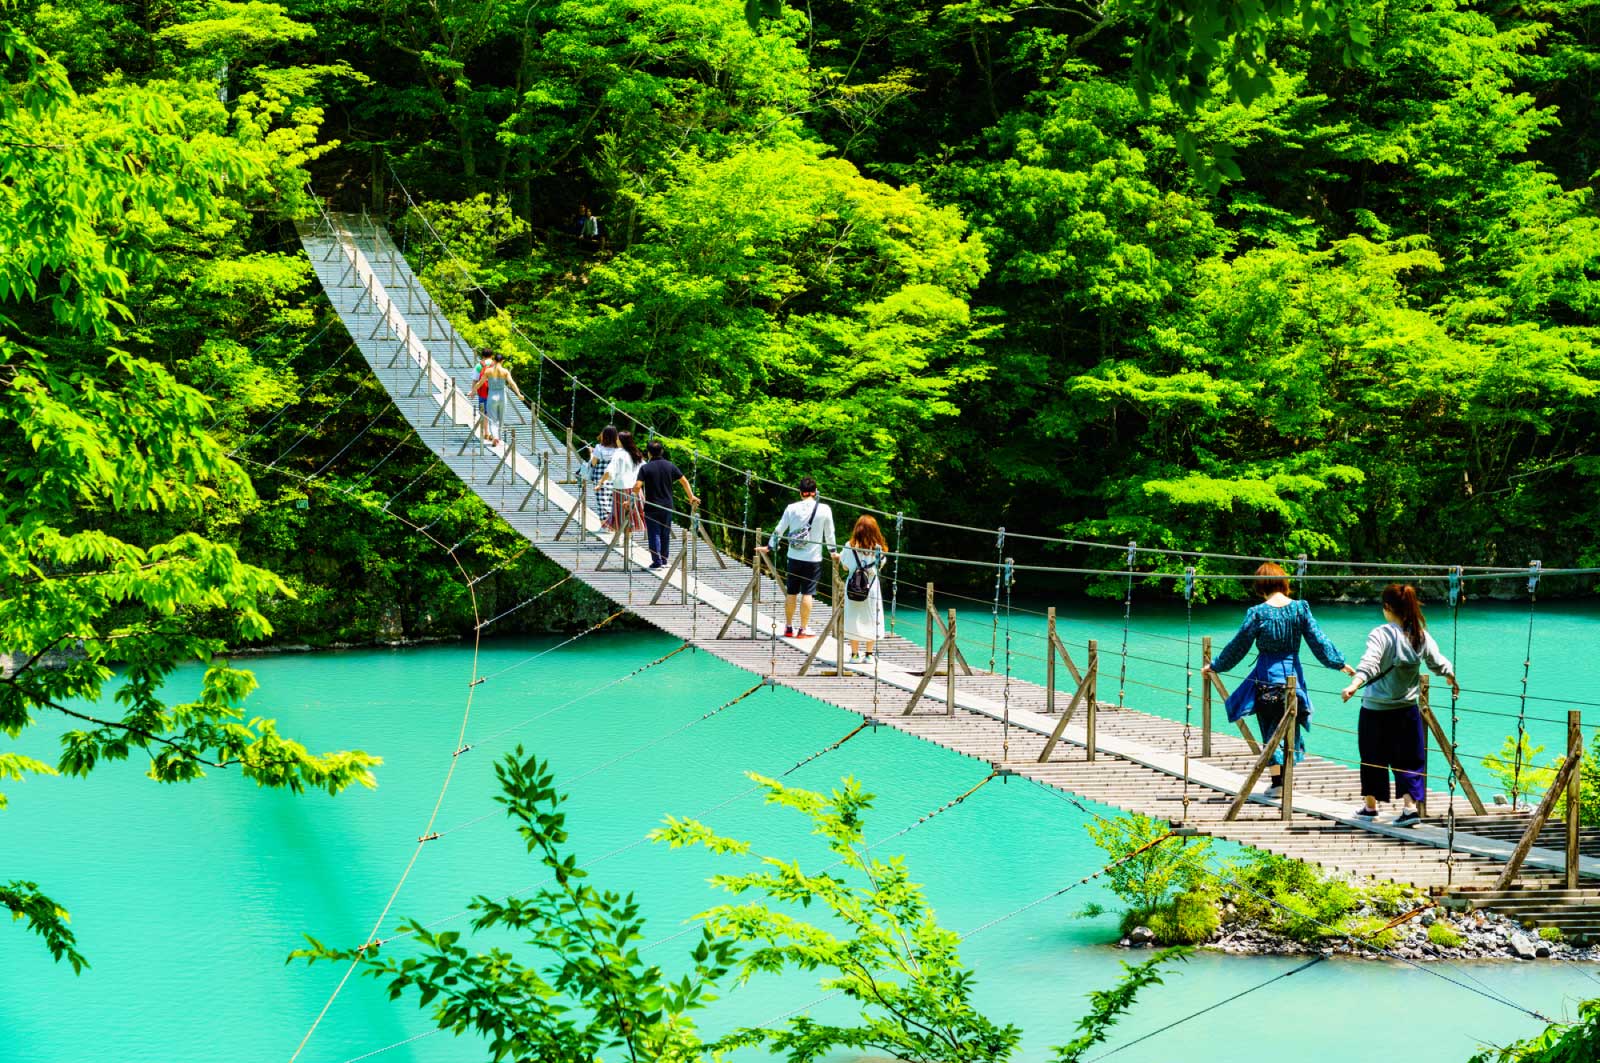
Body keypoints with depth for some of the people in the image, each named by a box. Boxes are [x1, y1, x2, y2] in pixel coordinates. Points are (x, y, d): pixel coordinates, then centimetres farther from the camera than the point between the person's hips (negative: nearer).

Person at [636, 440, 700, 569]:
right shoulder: (670, 466, 1)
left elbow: (638, 486, -18)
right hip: (667, 506, 4)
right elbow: (684, 481, 6)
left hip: (652, 507, -4)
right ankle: (664, 561, 21)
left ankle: (657, 562, -4)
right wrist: (692, 496, 17)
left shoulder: (645, 468, -10)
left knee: (654, 534, 1)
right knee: (665, 534, 14)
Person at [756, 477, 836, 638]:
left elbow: (779, 530, 7)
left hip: (794, 557, 3)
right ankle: (803, 630, 2)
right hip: (813, 558, -2)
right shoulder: (824, 510, -5)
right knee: (808, 593, 1)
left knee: (791, 593, 11)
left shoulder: (792, 508, 0)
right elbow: (829, 533, 3)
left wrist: (769, 547, 20)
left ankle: (788, 628, 18)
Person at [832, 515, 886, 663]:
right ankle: (869, 654, 11)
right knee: (871, 621, 9)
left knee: (853, 620, 7)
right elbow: (880, 565, 3)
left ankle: (855, 654, 8)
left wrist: (839, 558, 20)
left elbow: (846, 567, 0)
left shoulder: (850, 547, -8)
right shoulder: (878, 549, -8)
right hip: (872, 588, 0)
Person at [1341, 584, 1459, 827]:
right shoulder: (1421, 636, 0)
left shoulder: (1381, 634, -14)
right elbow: (1439, 663, 14)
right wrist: (1453, 681, 33)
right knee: (1408, 759, 9)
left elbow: (1369, 664, -30)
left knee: (1373, 758, 12)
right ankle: (1410, 806, -5)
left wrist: (1354, 685, -43)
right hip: (1407, 707, 4)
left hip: (1376, 708, -4)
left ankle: (1370, 806, 25)